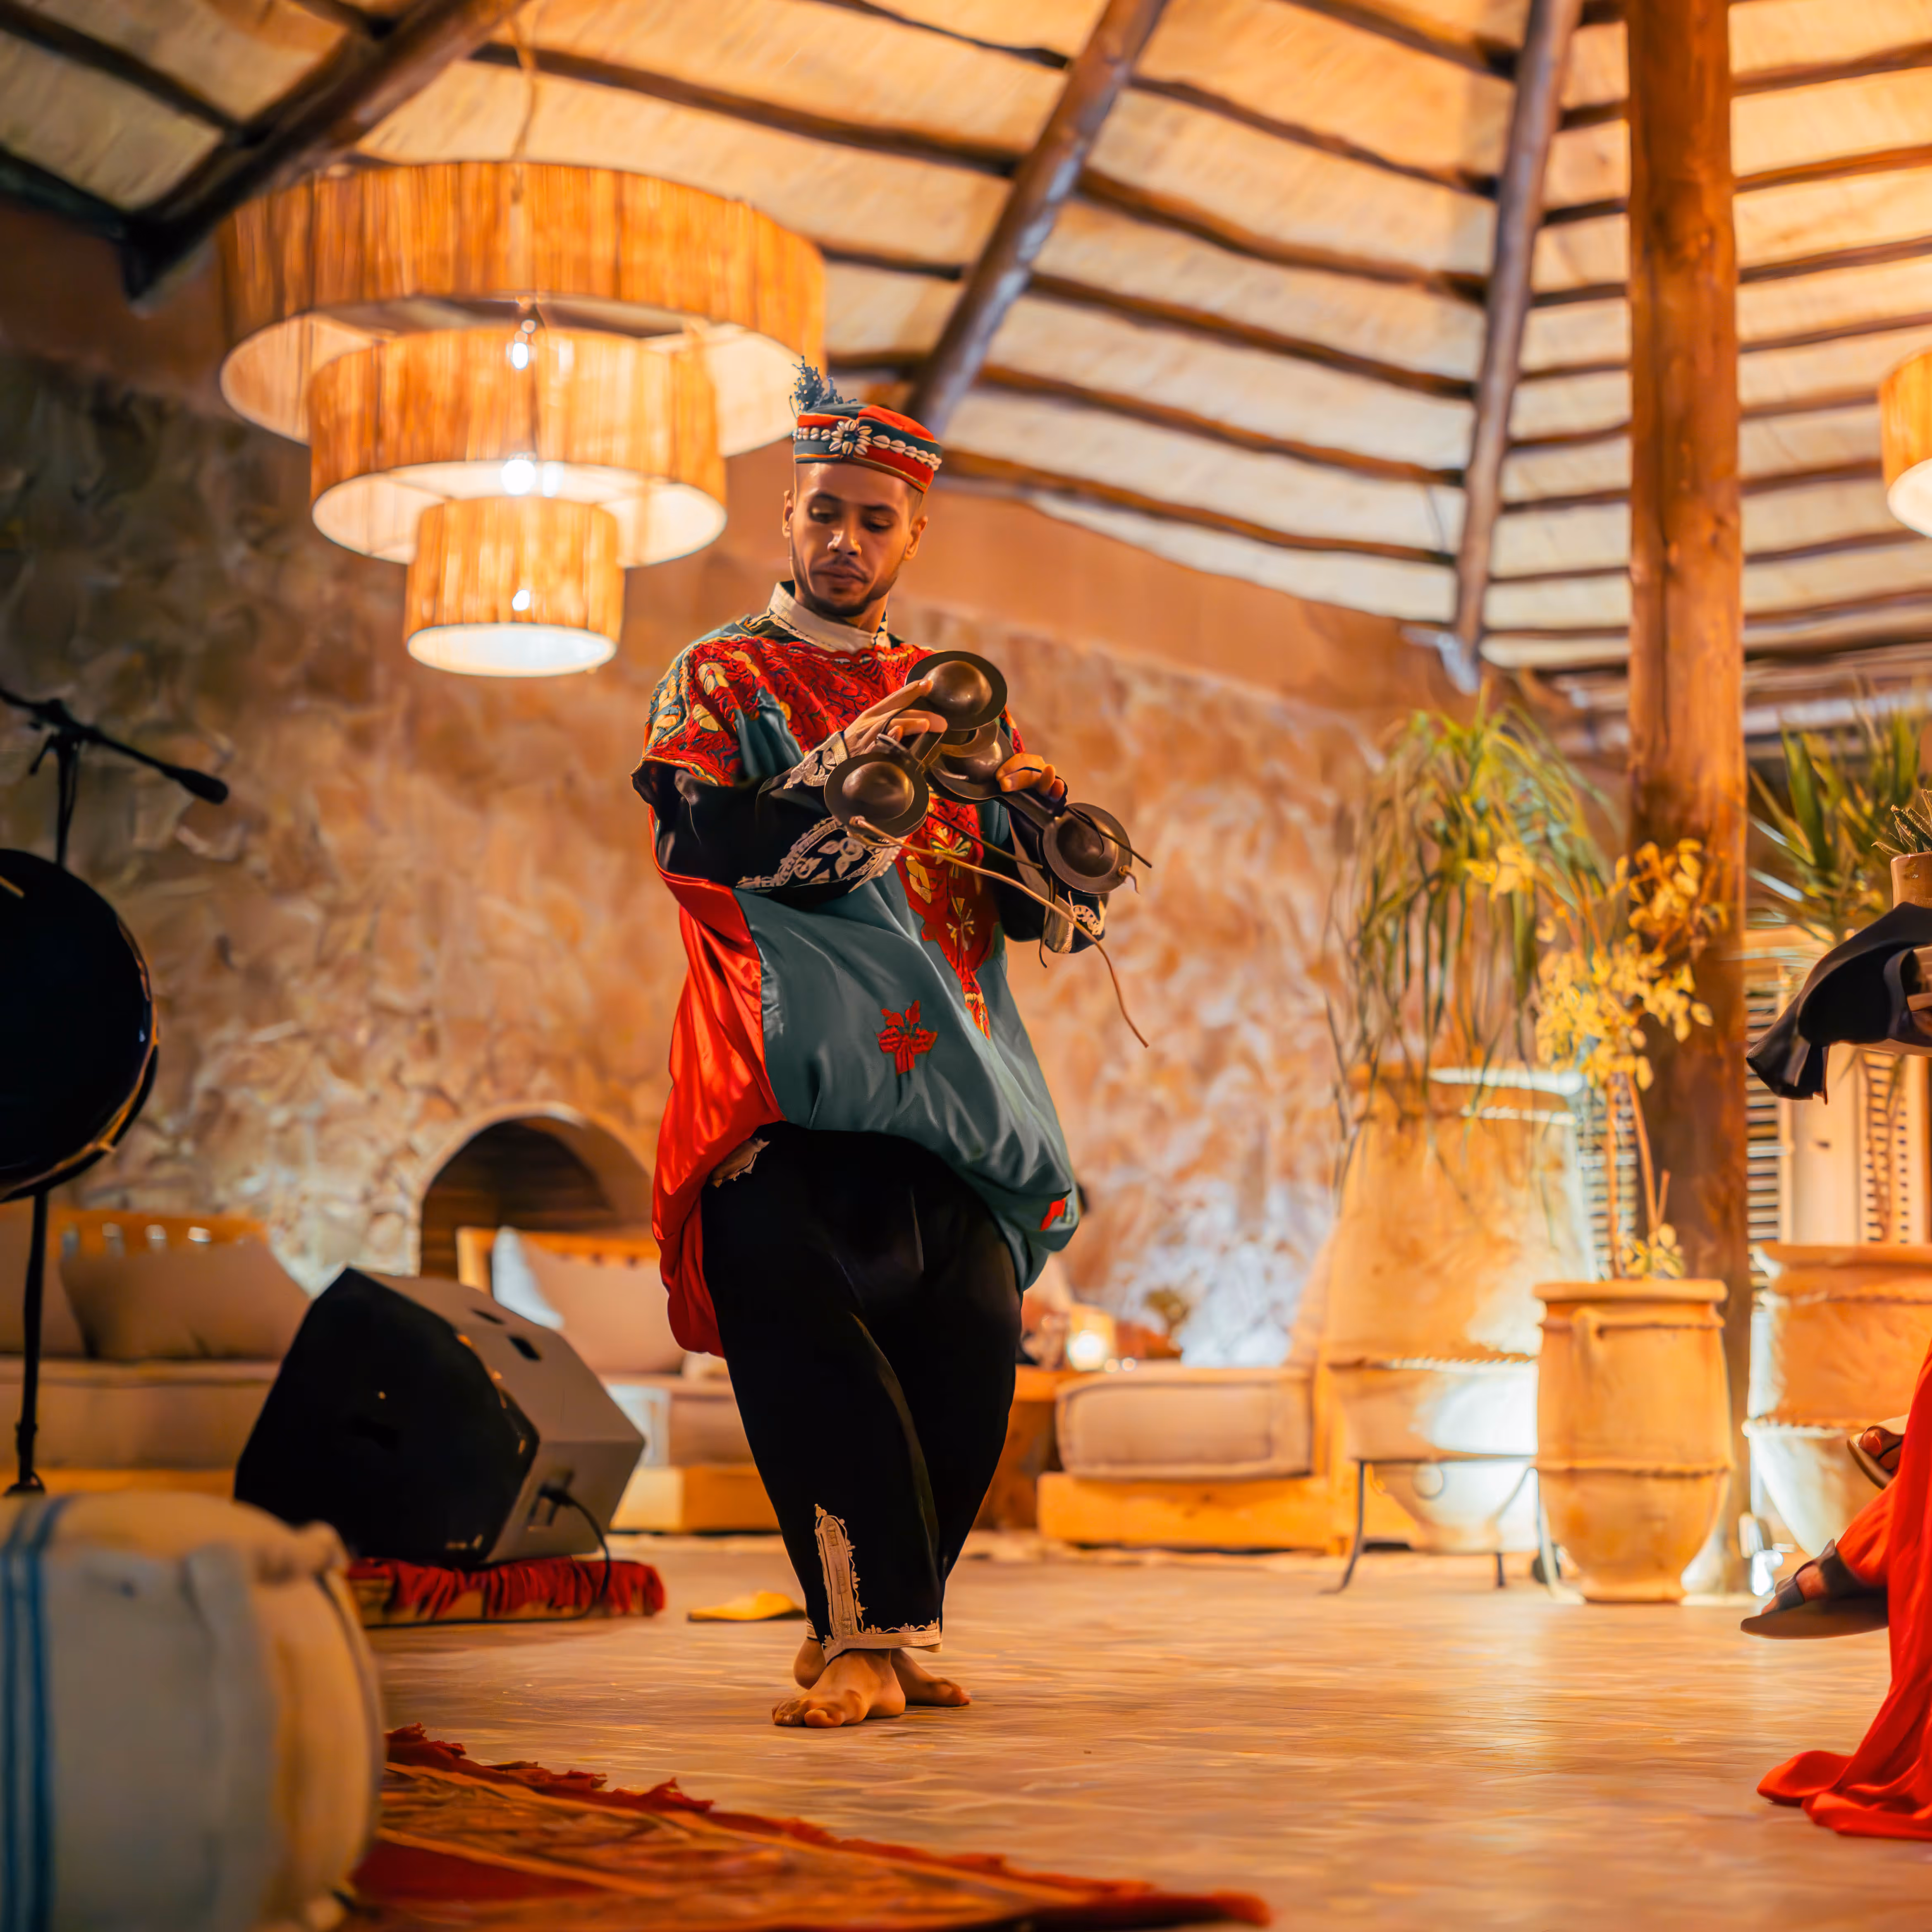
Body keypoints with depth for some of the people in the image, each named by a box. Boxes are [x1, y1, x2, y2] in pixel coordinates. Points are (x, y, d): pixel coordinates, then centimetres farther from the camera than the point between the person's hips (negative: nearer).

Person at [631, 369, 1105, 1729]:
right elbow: (699, 841, -10)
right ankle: (870, 1633, -10)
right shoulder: (721, 681, 11)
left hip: (942, 1083, 4)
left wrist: (1041, 814, -6)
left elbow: (1057, 914, 15)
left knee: (976, 1339, -10)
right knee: (804, 1332, -18)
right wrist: (856, 772, -17)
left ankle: (873, 1626, 6)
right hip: (789, 1081, -3)